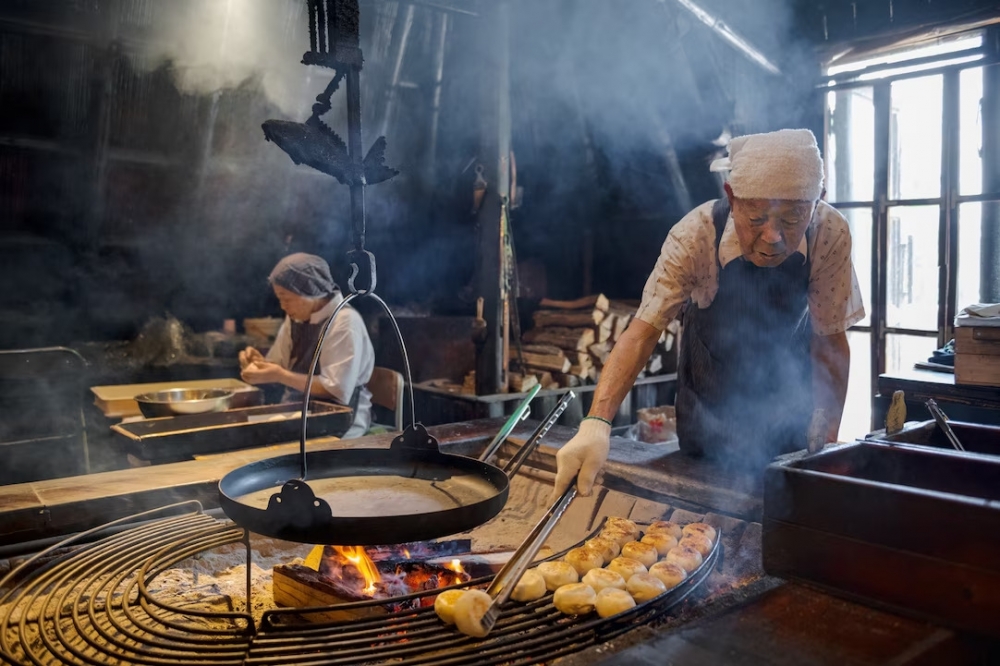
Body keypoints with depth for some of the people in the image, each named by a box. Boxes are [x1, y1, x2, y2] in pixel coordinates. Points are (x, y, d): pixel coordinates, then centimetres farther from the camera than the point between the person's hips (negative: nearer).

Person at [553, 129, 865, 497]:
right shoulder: (695, 236, -31)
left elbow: (830, 339, -17)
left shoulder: (830, 235, -25)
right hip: (709, 407, -1)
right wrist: (596, 422, -45)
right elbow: (644, 330, -33)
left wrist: (826, 444, -17)